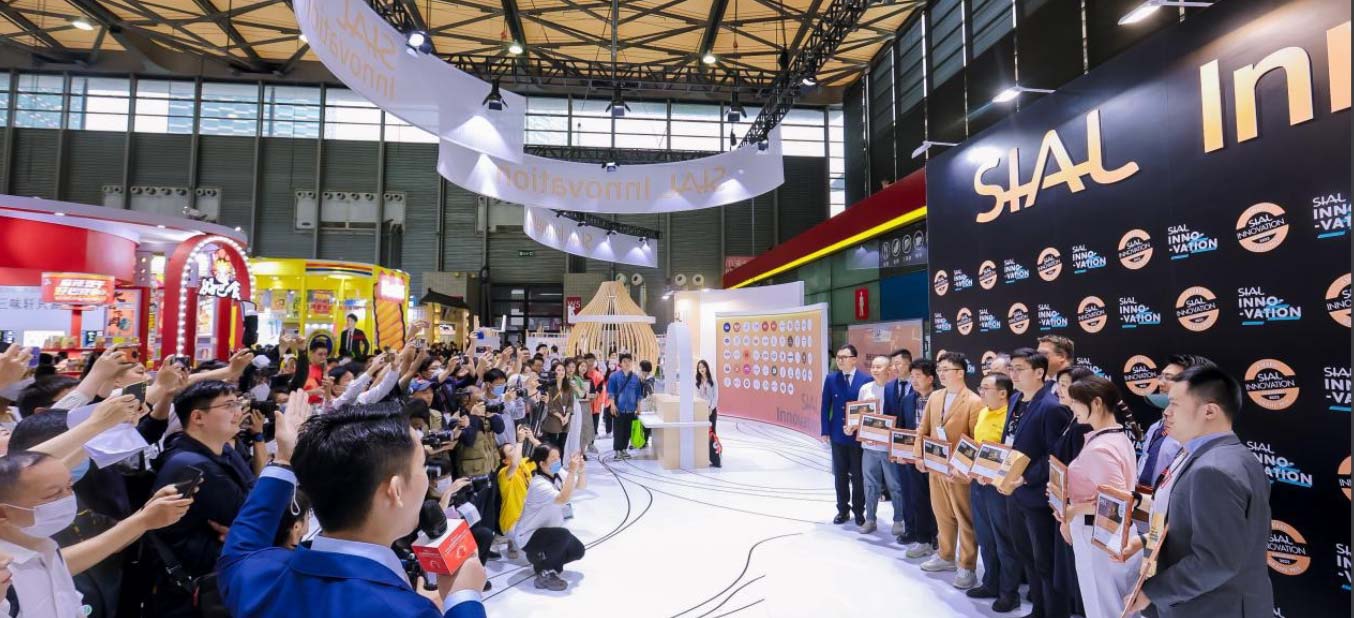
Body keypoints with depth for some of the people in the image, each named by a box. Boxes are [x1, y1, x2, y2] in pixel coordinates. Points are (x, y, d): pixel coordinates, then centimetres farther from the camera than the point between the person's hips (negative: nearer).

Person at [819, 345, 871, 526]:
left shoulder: (866, 380, -7)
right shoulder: (831, 379, 2)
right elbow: (826, 407, 3)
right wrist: (825, 431, -2)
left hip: (859, 435, -2)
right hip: (837, 435, 2)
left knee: (858, 476, 8)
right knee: (840, 475, 11)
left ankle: (859, 511, 24)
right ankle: (843, 510, 25)